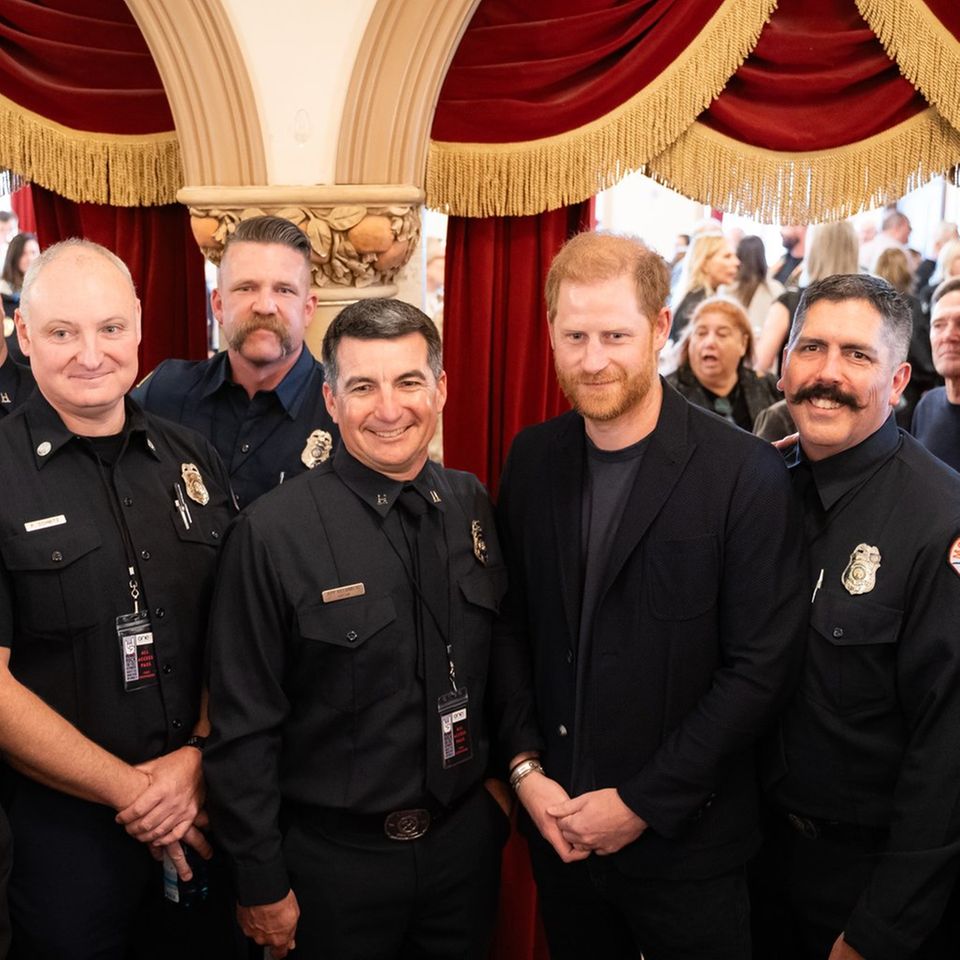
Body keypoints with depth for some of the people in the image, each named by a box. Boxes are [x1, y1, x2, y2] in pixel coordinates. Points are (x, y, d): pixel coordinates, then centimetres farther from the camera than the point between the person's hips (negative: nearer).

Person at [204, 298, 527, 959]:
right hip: (336, 855, -4)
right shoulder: (273, 533, -17)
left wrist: (523, 760, -3)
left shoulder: (472, 506, -2)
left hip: (466, 838, 4)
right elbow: (243, 728, -13)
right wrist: (263, 885, -9)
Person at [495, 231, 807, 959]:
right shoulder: (533, 458, -1)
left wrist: (644, 802, -14)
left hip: (684, 843, -4)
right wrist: (526, 771, -4)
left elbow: (763, 667, -15)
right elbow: (511, 624, 5)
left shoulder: (746, 474, -15)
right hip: (558, 823, 4)